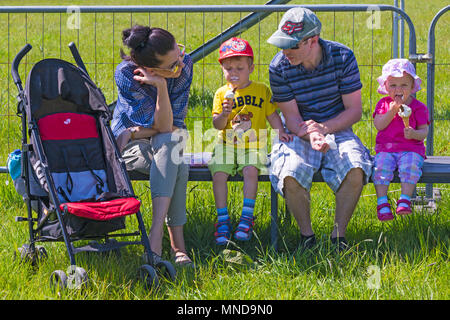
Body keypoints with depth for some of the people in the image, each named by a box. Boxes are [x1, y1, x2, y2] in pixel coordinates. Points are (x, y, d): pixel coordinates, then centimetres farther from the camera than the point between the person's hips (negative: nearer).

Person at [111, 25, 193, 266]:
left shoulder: (184, 65, -15)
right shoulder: (125, 74, -24)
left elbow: (175, 123, -9)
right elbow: (163, 126, -26)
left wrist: (138, 132, -17)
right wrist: (160, 86, -38)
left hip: (170, 140, 3)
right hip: (132, 145, -3)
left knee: (170, 144, -36)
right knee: (175, 165, -35)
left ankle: (156, 236, -42)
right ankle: (177, 244, -41)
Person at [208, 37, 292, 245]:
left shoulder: (261, 90, 7)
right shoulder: (222, 94, 6)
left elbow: (272, 114, 12)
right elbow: (217, 125, 0)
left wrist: (280, 131, -5)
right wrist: (224, 114, -20)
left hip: (253, 147, -1)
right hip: (227, 146, 1)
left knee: (250, 170, -30)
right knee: (218, 172, -23)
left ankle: (247, 216, -23)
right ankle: (223, 219, -13)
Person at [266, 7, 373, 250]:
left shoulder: (342, 57, -11)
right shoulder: (279, 67, -11)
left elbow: (355, 110, -7)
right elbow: (292, 117, -8)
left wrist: (325, 128, -24)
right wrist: (311, 136, -30)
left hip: (337, 130, 0)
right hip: (300, 134, 0)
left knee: (355, 170, -31)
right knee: (291, 176, -31)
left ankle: (339, 234, -14)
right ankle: (306, 235, -8)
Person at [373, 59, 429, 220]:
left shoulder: (418, 107, 5)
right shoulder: (384, 104, 11)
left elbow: (424, 132, -1)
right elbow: (378, 125, -3)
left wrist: (414, 134, -23)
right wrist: (392, 110, -13)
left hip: (411, 149, -1)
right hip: (385, 148, 2)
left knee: (410, 165, -32)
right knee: (381, 165, -27)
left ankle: (405, 199, -33)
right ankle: (382, 202, -27)